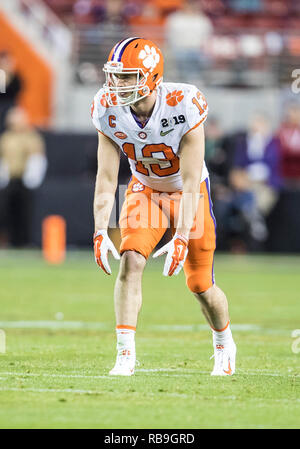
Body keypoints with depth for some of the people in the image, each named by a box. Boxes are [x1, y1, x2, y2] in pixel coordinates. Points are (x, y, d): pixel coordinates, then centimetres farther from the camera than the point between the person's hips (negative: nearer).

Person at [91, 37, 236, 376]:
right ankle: (125, 353, -19)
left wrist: (182, 237, -36)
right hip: (145, 190, 2)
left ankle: (223, 342, 33)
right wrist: (100, 231, -28)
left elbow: (191, 182, -30)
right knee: (130, 260, -22)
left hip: (188, 193, -2)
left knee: (200, 284, 2)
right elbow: (106, 177, -17)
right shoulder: (109, 110, -21)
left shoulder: (183, 107, -32)